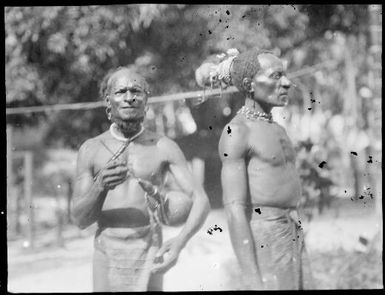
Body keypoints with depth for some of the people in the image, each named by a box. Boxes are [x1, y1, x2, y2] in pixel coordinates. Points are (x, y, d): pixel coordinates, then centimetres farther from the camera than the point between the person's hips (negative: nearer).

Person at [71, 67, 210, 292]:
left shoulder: (163, 148, -1)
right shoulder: (91, 150, 2)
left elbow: (201, 201, -6)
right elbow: (80, 219, 0)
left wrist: (180, 242, -23)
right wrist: (100, 186, -20)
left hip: (148, 256, -1)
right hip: (106, 256, 2)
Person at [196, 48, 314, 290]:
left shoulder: (277, 131, 17)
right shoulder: (236, 132, -10)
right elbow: (235, 209, -16)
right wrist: (253, 282, -22)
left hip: (295, 241, 8)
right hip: (263, 247, -8)